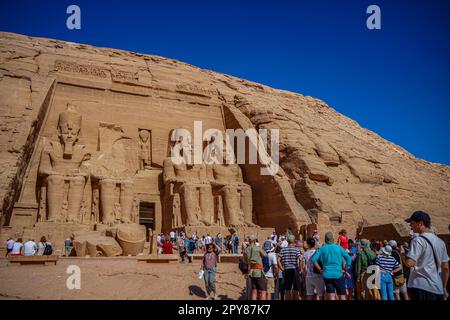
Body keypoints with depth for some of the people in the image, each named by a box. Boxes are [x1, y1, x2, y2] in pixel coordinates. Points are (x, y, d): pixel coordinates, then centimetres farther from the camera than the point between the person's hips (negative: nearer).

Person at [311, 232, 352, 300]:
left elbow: (313, 259, -6)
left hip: (327, 275, 1)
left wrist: (320, 269, 2)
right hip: (338, 275, -1)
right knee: (342, 296, 9)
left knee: (331, 297, 1)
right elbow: (348, 258, -3)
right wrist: (345, 270, 5)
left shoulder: (322, 248, 3)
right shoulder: (339, 248, 2)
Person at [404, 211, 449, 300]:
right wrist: (444, 287, 24)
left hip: (421, 287, -8)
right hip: (437, 288, 8)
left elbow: (409, 263, -21)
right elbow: (445, 268, 17)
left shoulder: (418, 240, -10)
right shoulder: (440, 241, 13)